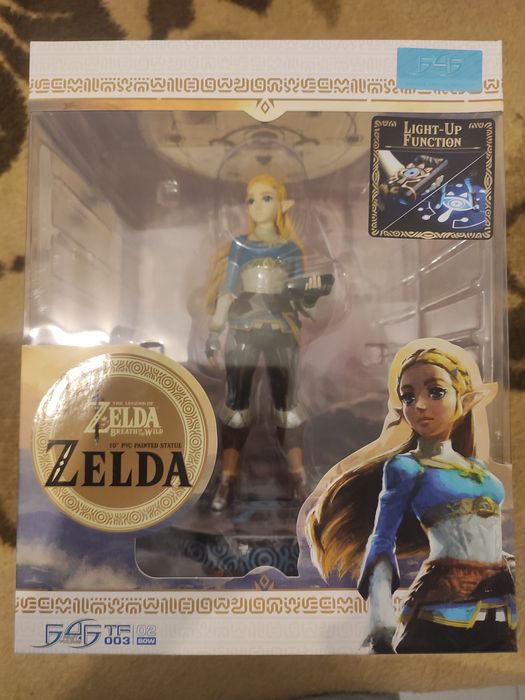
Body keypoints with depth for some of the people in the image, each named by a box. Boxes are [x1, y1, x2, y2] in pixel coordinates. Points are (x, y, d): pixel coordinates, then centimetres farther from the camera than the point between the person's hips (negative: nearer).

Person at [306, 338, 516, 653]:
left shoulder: (478, 466, 12)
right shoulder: (405, 467, -4)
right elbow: (382, 539, -9)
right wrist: (380, 609, -22)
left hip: (504, 607, 6)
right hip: (444, 609, -5)